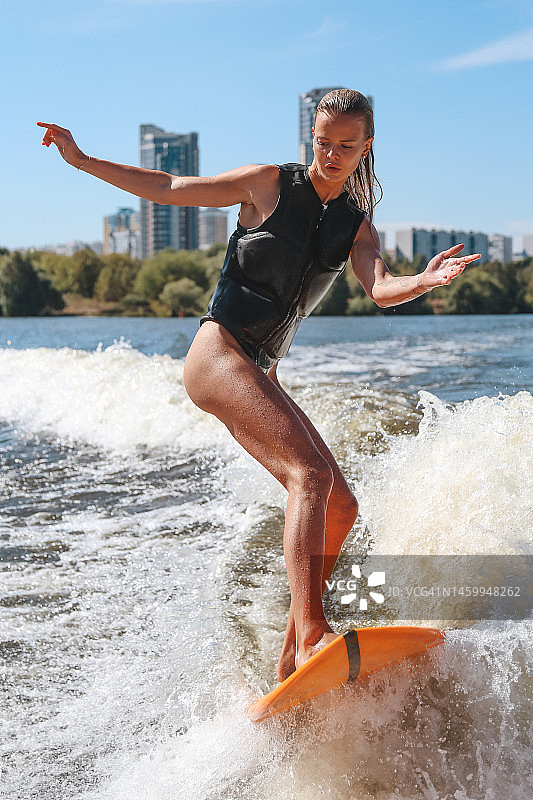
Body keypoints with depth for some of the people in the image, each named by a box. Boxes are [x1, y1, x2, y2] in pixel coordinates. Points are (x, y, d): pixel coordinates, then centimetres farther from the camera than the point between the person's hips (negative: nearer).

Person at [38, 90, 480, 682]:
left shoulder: (357, 227, 12)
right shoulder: (271, 184, 2)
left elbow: (381, 289, -8)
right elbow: (169, 189, 6)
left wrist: (425, 281, -31)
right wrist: (81, 160, 1)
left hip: (258, 373, 7)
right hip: (218, 350, -7)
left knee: (340, 508, 1)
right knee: (311, 473, -26)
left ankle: (292, 655, 8)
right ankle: (313, 634, -33)